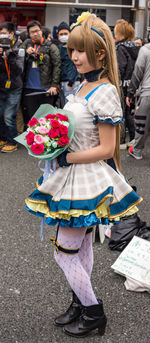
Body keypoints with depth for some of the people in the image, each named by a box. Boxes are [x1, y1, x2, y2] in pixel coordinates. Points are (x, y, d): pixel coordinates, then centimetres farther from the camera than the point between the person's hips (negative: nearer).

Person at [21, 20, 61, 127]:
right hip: (29, 89, 4)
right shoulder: (26, 44, 13)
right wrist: (26, 53, -7)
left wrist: (54, 85, -12)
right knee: (29, 117, 8)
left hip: (46, 89, -3)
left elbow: (57, 66, -5)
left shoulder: (51, 47, 1)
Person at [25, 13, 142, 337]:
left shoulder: (104, 92, -20)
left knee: (64, 253, -1)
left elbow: (106, 148, -22)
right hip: (75, 177, 9)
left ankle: (94, 312, 17)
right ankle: (80, 304, 35)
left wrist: (66, 158, -20)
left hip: (88, 181, -9)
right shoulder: (83, 86, 9)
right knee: (82, 247, 19)